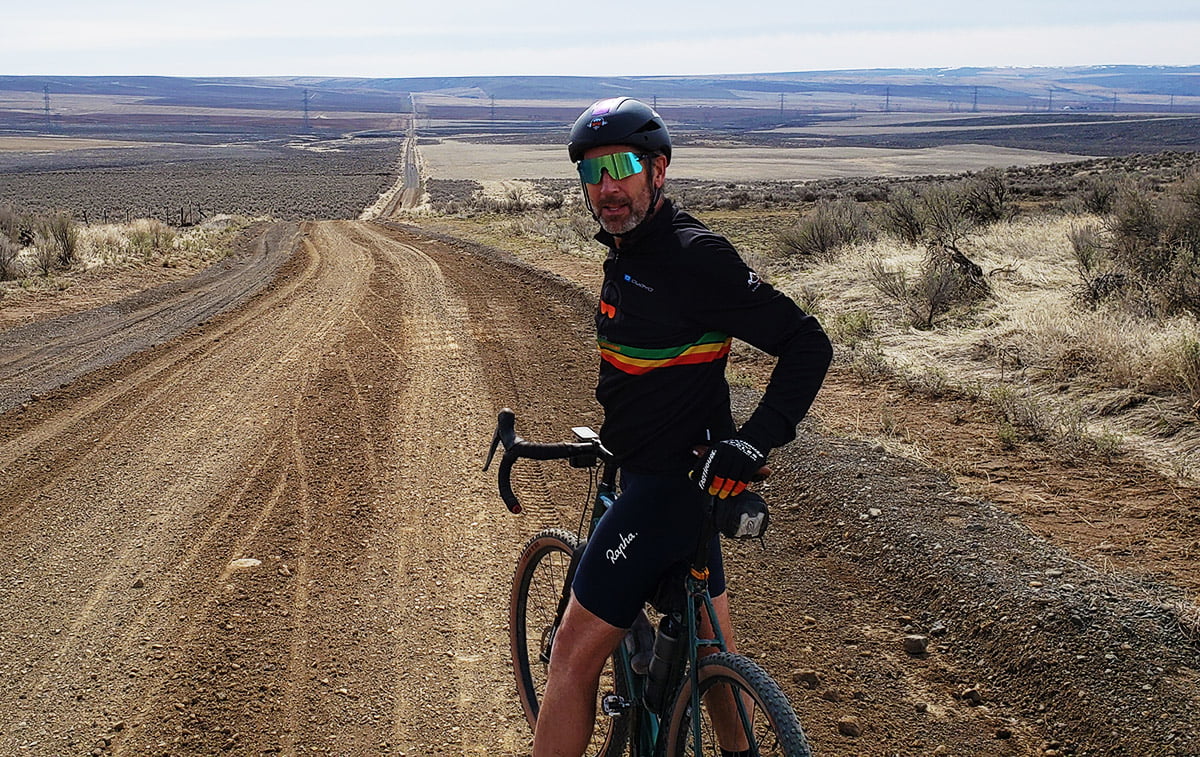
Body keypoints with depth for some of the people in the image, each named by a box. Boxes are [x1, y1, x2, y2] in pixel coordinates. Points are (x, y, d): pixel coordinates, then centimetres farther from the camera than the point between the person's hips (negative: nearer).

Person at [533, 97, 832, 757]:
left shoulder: (693, 255, -19)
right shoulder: (625, 254, 9)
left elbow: (806, 342, -21)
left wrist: (756, 438, -29)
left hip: (669, 482, -10)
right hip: (654, 471, 10)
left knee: (575, 654, -4)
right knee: (710, 643, 20)